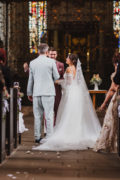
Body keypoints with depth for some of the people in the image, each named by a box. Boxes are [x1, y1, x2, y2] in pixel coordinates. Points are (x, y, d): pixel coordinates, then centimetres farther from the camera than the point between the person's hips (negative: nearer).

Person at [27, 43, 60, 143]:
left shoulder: (32, 63, 5)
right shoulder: (51, 62, -4)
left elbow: (30, 80, 10)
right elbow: (57, 77, 2)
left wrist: (29, 93, 19)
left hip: (36, 93, 3)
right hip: (48, 92, -3)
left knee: (37, 116, 8)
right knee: (49, 115, 0)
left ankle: (37, 137, 11)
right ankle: (49, 136, 0)